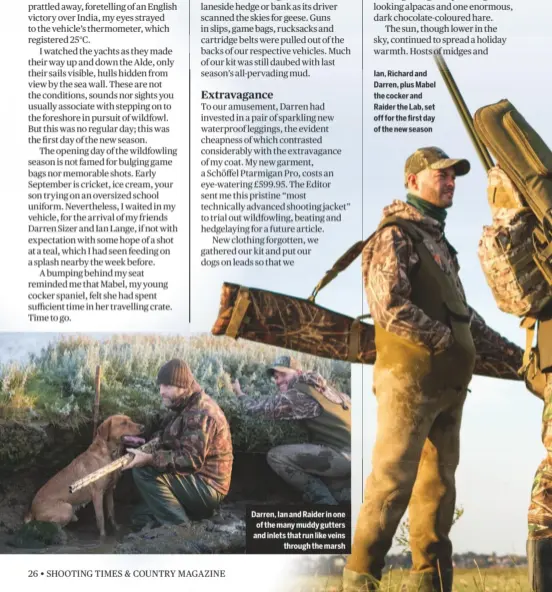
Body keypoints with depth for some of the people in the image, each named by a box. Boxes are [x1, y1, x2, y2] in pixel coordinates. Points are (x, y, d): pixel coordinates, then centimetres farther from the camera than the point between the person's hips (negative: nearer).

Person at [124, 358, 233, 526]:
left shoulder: (200, 414, -22)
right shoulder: (188, 407, 11)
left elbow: (191, 460, -28)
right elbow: (172, 444, 13)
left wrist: (150, 459, -28)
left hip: (207, 487, -11)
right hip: (197, 479, 11)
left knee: (143, 470, -20)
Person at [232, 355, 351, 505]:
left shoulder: (298, 394, -7)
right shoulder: (319, 387, 19)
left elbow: (257, 409, -1)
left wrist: (240, 394, 20)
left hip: (344, 454, -9)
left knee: (276, 456, -11)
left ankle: (324, 501, -3)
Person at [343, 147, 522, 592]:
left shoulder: (439, 241, 21)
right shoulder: (395, 236, -6)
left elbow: (462, 310, 28)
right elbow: (389, 306, -18)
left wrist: (508, 348, 27)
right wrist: (445, 340, -13)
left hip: (448, 385, 8)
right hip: (410, 379, -8)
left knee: (438, 484, 9)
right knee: (393, 480, -9)